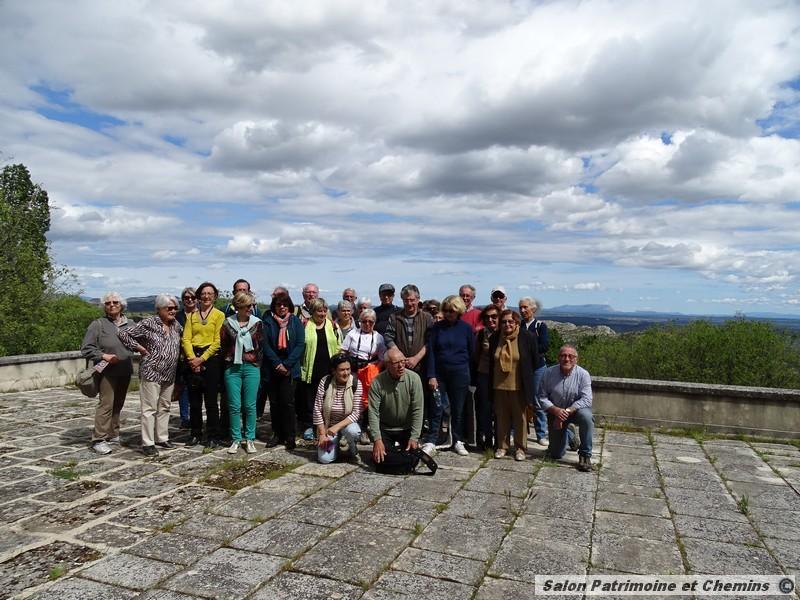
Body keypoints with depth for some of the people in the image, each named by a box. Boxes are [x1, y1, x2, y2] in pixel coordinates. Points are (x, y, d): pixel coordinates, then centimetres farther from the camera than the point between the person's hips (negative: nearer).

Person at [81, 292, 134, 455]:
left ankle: (113, 435, 25)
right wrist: (104, 356, -16)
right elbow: (86, 349, -4)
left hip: (125, 371, 5)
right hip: (108, 371, -5)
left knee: (118, 404, 13)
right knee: (106, 404, -10)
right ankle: (99, 440, -4)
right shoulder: (98, 324, -2)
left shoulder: (129, 324, 11)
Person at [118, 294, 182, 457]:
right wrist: (139, 348, -11)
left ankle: (162, 438, 26)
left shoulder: (176, 324, 7)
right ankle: (147, 443, 4)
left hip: (169, 375, 7)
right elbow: (124, 334, -10)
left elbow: (182, 337, 24)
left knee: (164, 407, 15)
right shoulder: (148, 324, -10)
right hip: (151, 373, -7)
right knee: (149, 409, -2)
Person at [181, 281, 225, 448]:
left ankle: (213, 436, 8)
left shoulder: (219, 315, 1)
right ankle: (195, 434, 20)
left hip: (211, 359, -4)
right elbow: (186, 339, 4)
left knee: (211, 400, 0)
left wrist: (202, 359, -12)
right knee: (194, 400, 8)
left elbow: (217, 342, -6)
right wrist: (192, 358, -11)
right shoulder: (192, 316, 13)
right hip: (193, 360, 4)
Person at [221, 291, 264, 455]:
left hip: (251, 368, 0)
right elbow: (223, 346, 10)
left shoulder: (257, 323, 2)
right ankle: (236, 439, 14)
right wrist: (229, 360, 4)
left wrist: (256, 363, 2)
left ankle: (250, 439, 13)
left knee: (250, 405, 2)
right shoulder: (228, 323, 2)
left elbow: (261, 346, 6)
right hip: (232, 368, 0)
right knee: (234, 406, 3)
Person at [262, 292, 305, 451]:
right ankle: (277, 434, 18)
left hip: (290, 370, -1)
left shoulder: (296, 322, 3)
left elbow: (300, 345, -3)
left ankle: (290, 437, 5)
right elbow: (265, 344, -3)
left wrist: (286, 364, -11)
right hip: (271, 369, 1)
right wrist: (277, 364, -12)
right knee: (274, 403, 7)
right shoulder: (267, 321, 3)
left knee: (288, 402, -5)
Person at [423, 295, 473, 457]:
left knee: (458, 409, 7)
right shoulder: (437, 327, 2)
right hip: (439, 373, 0)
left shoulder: (466, 328, 2)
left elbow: (471, 354, 6)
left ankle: (458, 442, 20)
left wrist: (470, 377, 4)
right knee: (435, 409, 0)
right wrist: (431, 376, -9)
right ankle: (430, 442, 7)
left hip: (459, 375, 0)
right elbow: (430, 352, -1)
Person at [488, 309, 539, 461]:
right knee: (501, 417, 12)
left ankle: (520, 448, 21)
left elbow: (535, 361, 2)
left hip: (518, 386, -3)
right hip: (499, 386, 3)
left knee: (520, 417, 7)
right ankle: (502, 446, 25)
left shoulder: (528, 337, -8)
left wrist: (525, 374, 5)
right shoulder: (494, 338, 3)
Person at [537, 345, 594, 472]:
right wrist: (556, 410, -29)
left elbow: (586, 400, -23)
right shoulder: (549, 373, -13)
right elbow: (542, 397, -13)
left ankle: (585, 455, -21)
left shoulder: (583, 374, -17)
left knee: (586, 416, -38)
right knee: (555, 455, 3)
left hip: (575, 410, -1)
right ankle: (569, 436, 38)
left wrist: (567, 412, -32)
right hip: (555, 413, 2)